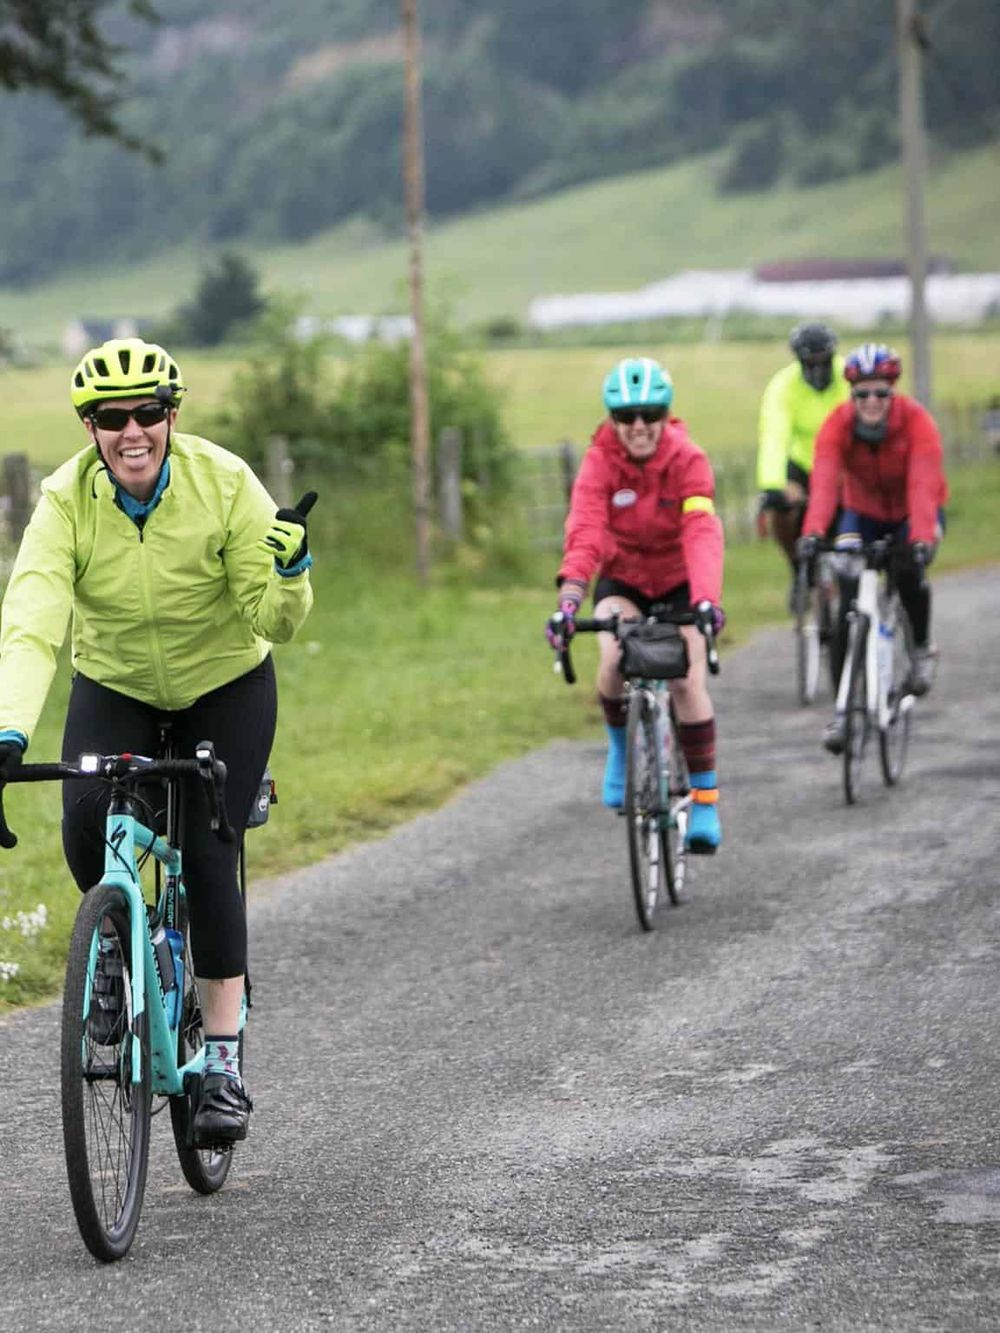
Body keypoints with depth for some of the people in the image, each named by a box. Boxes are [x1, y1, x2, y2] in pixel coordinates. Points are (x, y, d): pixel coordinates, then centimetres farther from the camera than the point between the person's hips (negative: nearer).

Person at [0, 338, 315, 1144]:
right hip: (115, 686, 1)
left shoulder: (225, 483, -23)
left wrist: (290, 573, -41)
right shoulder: (66, 501, -22)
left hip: (226, 685, -1)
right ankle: (117, 946, 8)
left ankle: (225, 1063, -5)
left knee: (208, 853, -14)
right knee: (86, 820, -25)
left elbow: (275, 623, -19)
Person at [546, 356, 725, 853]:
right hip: (622, 578, 1)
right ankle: (620, 743, 3)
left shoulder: (687, 461, -23)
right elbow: (583, 532, -34)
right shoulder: (600, 462, -21)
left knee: (687, 681, -17)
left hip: (678, 581, -1)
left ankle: (706, 798, -5)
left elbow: (703, 533, -37)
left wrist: (706, 599, -54)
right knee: (614, 660, -27)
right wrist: (569, 601, -51)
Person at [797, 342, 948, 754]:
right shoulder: (837, 425, -24)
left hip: (913, 514, -2)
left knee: (909, 571, -32)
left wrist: (921, 537, -55)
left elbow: (923, 484, -39)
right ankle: (842, 711, -3)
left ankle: (922, 649, -3)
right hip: (863, 513, 2)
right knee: (848, 609, -11)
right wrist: (813, 532, -54)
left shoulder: (916, 421, -28)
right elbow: (824, 480, -37)